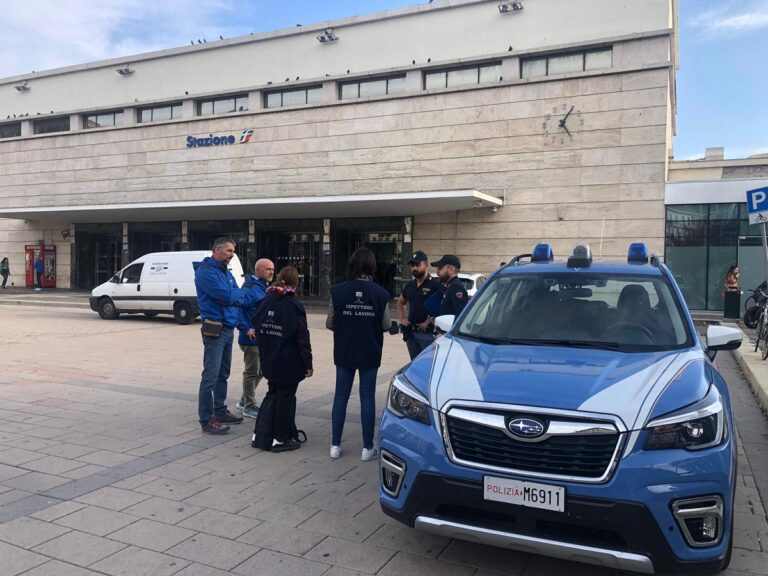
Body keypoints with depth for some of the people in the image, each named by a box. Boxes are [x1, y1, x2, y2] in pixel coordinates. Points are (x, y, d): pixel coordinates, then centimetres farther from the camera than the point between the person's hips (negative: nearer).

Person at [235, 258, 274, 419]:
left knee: (259, 371, 19)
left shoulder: (264, 287, 13)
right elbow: (238, 307, -26)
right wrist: (245, 329, -24)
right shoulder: (250, 287, -17)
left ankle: (244, 401, 32)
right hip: (252, 338, -10)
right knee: (252, 372, 2)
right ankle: (249, 407, 14)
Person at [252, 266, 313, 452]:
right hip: (289, 363, -6)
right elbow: (303, 338, -15)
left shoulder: (265, 302, 3)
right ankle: (280, 439, 15)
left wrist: (265, 354, 17)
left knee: (272, 395, 20)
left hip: (269, 361, 6)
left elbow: (259, 330, 8)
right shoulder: (294, 306, -16)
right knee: (286, 398, 6)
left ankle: (259, 435, 21)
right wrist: (308, 364, -8)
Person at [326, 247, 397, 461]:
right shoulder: (380, 293, -9)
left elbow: (329, 323, -3)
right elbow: (386, 325, -4)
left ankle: (335, 445, 16)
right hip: (370, 354, -1)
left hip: (344, 352, 1)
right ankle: (367, 448, 12)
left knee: (341, 395, 11)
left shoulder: (338, 291, -8)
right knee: (367, 397, 7)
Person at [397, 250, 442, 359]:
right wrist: (402, 318, 13)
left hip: (428, 333, -6)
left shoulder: (435, 284, -8)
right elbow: (400, 302, 28)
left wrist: (428, 322, -17)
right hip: (411, 332, 7)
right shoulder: (409, 286, 12)